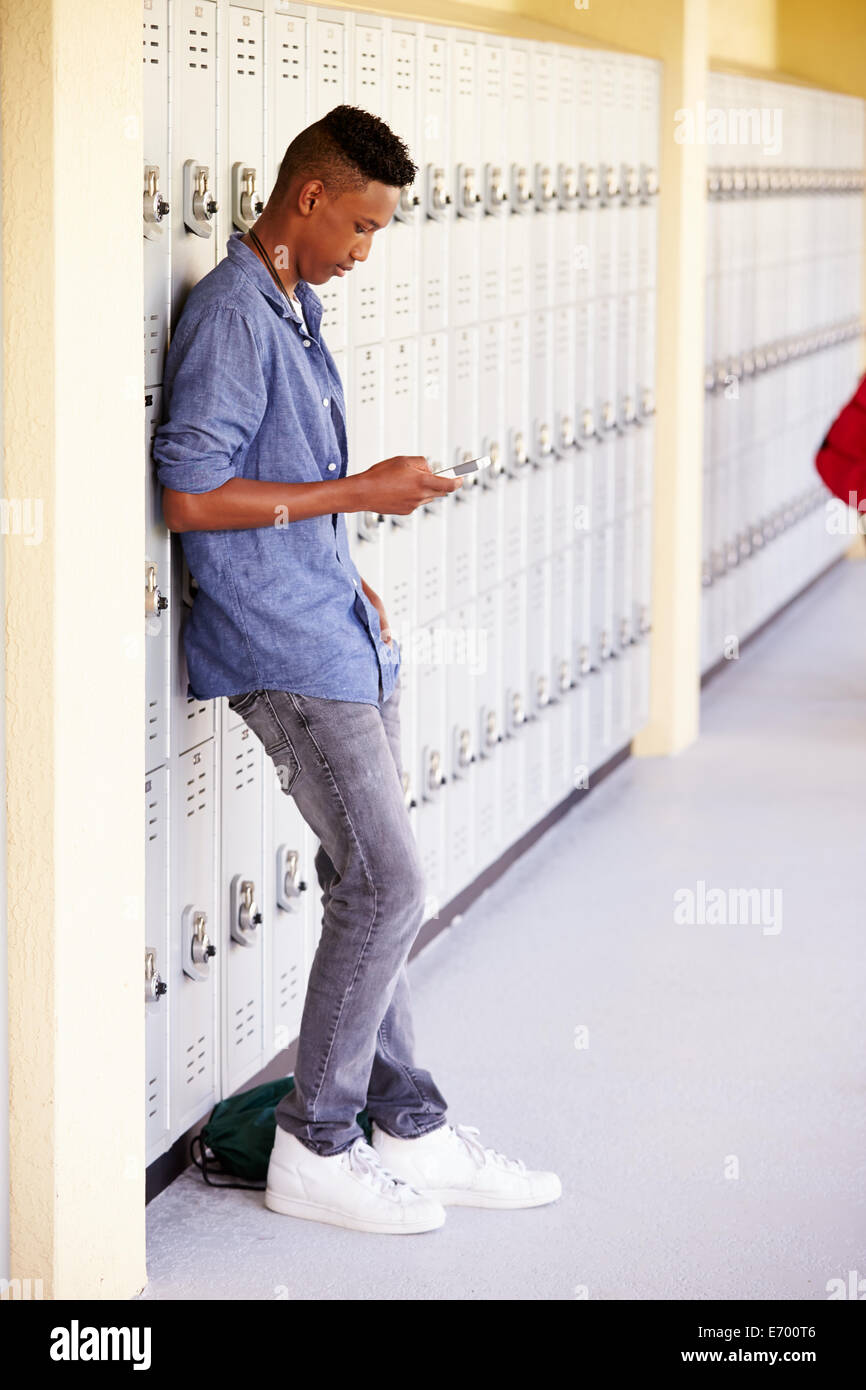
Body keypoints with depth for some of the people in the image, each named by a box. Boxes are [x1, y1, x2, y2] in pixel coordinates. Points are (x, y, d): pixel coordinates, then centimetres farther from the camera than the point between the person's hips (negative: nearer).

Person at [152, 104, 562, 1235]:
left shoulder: (296, 308, 15)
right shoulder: (231, 316, -16)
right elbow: (191, 497, -21)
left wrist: (344, 570, 13)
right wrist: (359, 494, -17)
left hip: (338, 632, 10)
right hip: (282, 649, -10)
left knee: (370, 889, 11)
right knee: (386, 888, -9)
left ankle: (414, 1133, 19)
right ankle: (315, 1151, 3)